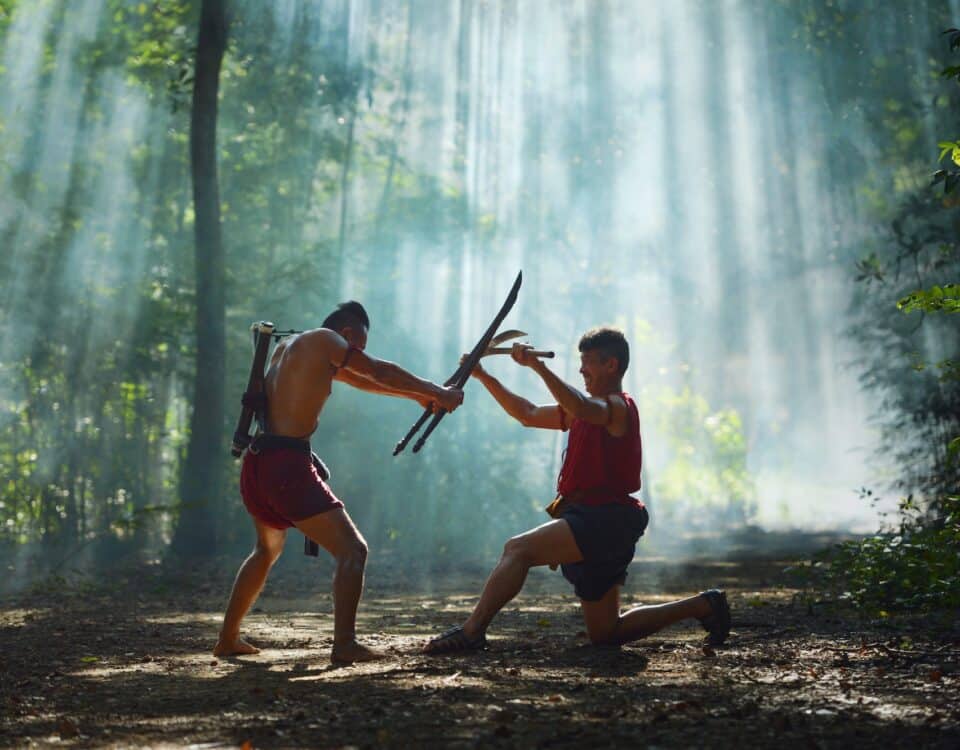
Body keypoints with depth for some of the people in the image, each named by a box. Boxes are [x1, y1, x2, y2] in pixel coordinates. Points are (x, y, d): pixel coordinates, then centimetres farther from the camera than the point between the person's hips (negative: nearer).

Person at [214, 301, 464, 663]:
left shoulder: (290, 346, 23)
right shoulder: (324, 340, -2)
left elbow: (359, 379, 28)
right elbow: (380, 372, 3)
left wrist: (416, 395, 29)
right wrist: (438, 393, 14)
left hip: (256, 463, 9)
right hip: (287, 464, -9)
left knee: (267, 549, 29)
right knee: (352, 549, -6)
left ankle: (228, 639, 33)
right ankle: (344, 645, -14)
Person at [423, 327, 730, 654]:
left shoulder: (618, 407, -6)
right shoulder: (589, 409, 22)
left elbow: (581, 408, -31)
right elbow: (528, 414, 22)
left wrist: (537, 365, -34)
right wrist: (483, 377, 14)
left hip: (604, 520, -10)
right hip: (593, 522, 10)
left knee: (518, 549, -24)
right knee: (605, 633, 14)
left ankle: (471, 631, -22)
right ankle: (704, 605, 21)